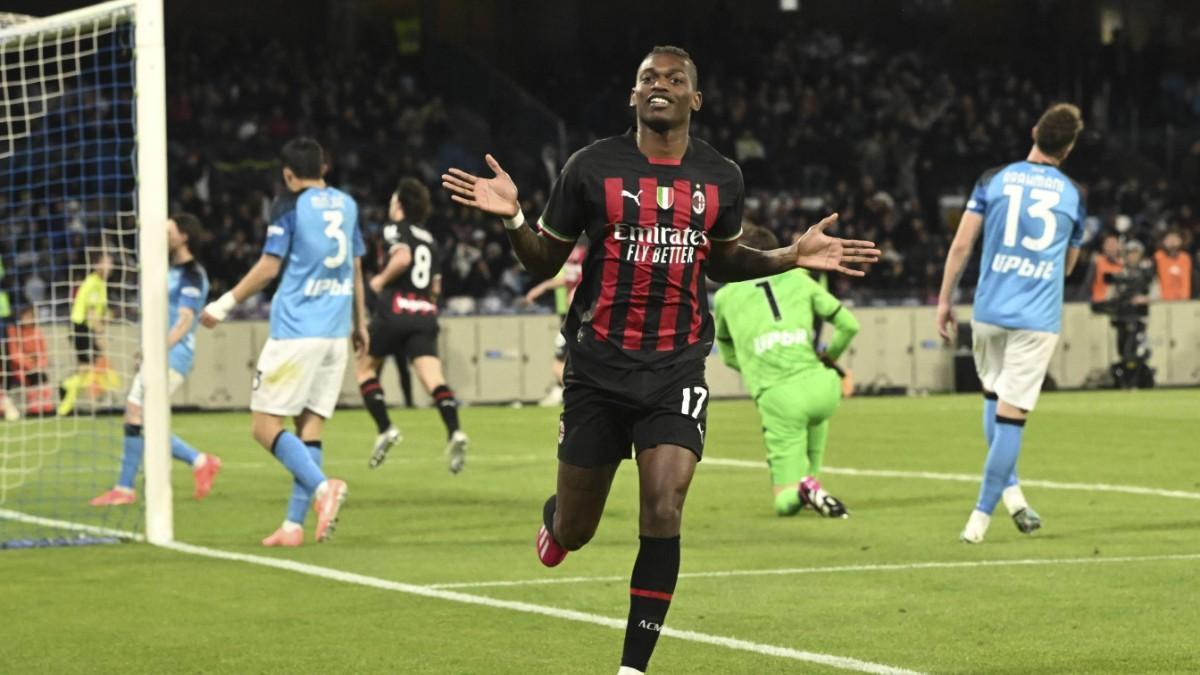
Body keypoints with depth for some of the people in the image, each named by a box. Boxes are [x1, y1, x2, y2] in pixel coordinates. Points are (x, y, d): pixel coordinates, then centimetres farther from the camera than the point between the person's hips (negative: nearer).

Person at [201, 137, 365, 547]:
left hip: (295, 331, -6)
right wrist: (358, 323, 30)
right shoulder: (346, 205, 13)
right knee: (311, 425, 5)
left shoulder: (289, 206, -5)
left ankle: (322, 486, -25)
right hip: (335, 332, 6)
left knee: (266, 426, -4)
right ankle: (293, 525, 0)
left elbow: (269, 267, -8)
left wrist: (225, 304, 0)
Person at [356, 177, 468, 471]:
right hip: (426, 314, 5)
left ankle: (385, 429, 1)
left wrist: (381, 280, -3)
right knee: (432, 376, -9)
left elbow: (403, 257, -17)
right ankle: (454, 432, -32)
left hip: (396, 309, -5)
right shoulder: (430, 240, 22)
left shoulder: (396, 229, 3)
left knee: (365, 367, 15)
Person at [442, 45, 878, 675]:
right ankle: (555, 518, 48)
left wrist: (792, 256, 6)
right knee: (573, 533, 7)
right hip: (598, 368, -1)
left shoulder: (721, 178, 5)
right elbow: (545, 262, 5)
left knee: (663, 510, -18)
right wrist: (513, 219, -15)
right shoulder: (592, 167, -3)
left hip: (676, 368, 1)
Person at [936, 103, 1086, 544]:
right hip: (1038, 318, -1)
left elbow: (961, 245, -2)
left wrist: (944, 300, 5)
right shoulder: (1073, 195, 6)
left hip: (989, 311, 1)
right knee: (1011, 415, -2)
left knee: (993, 398, 22)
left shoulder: (994, 180, 2)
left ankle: (1010, 491, 13)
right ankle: (981, 516, -4)